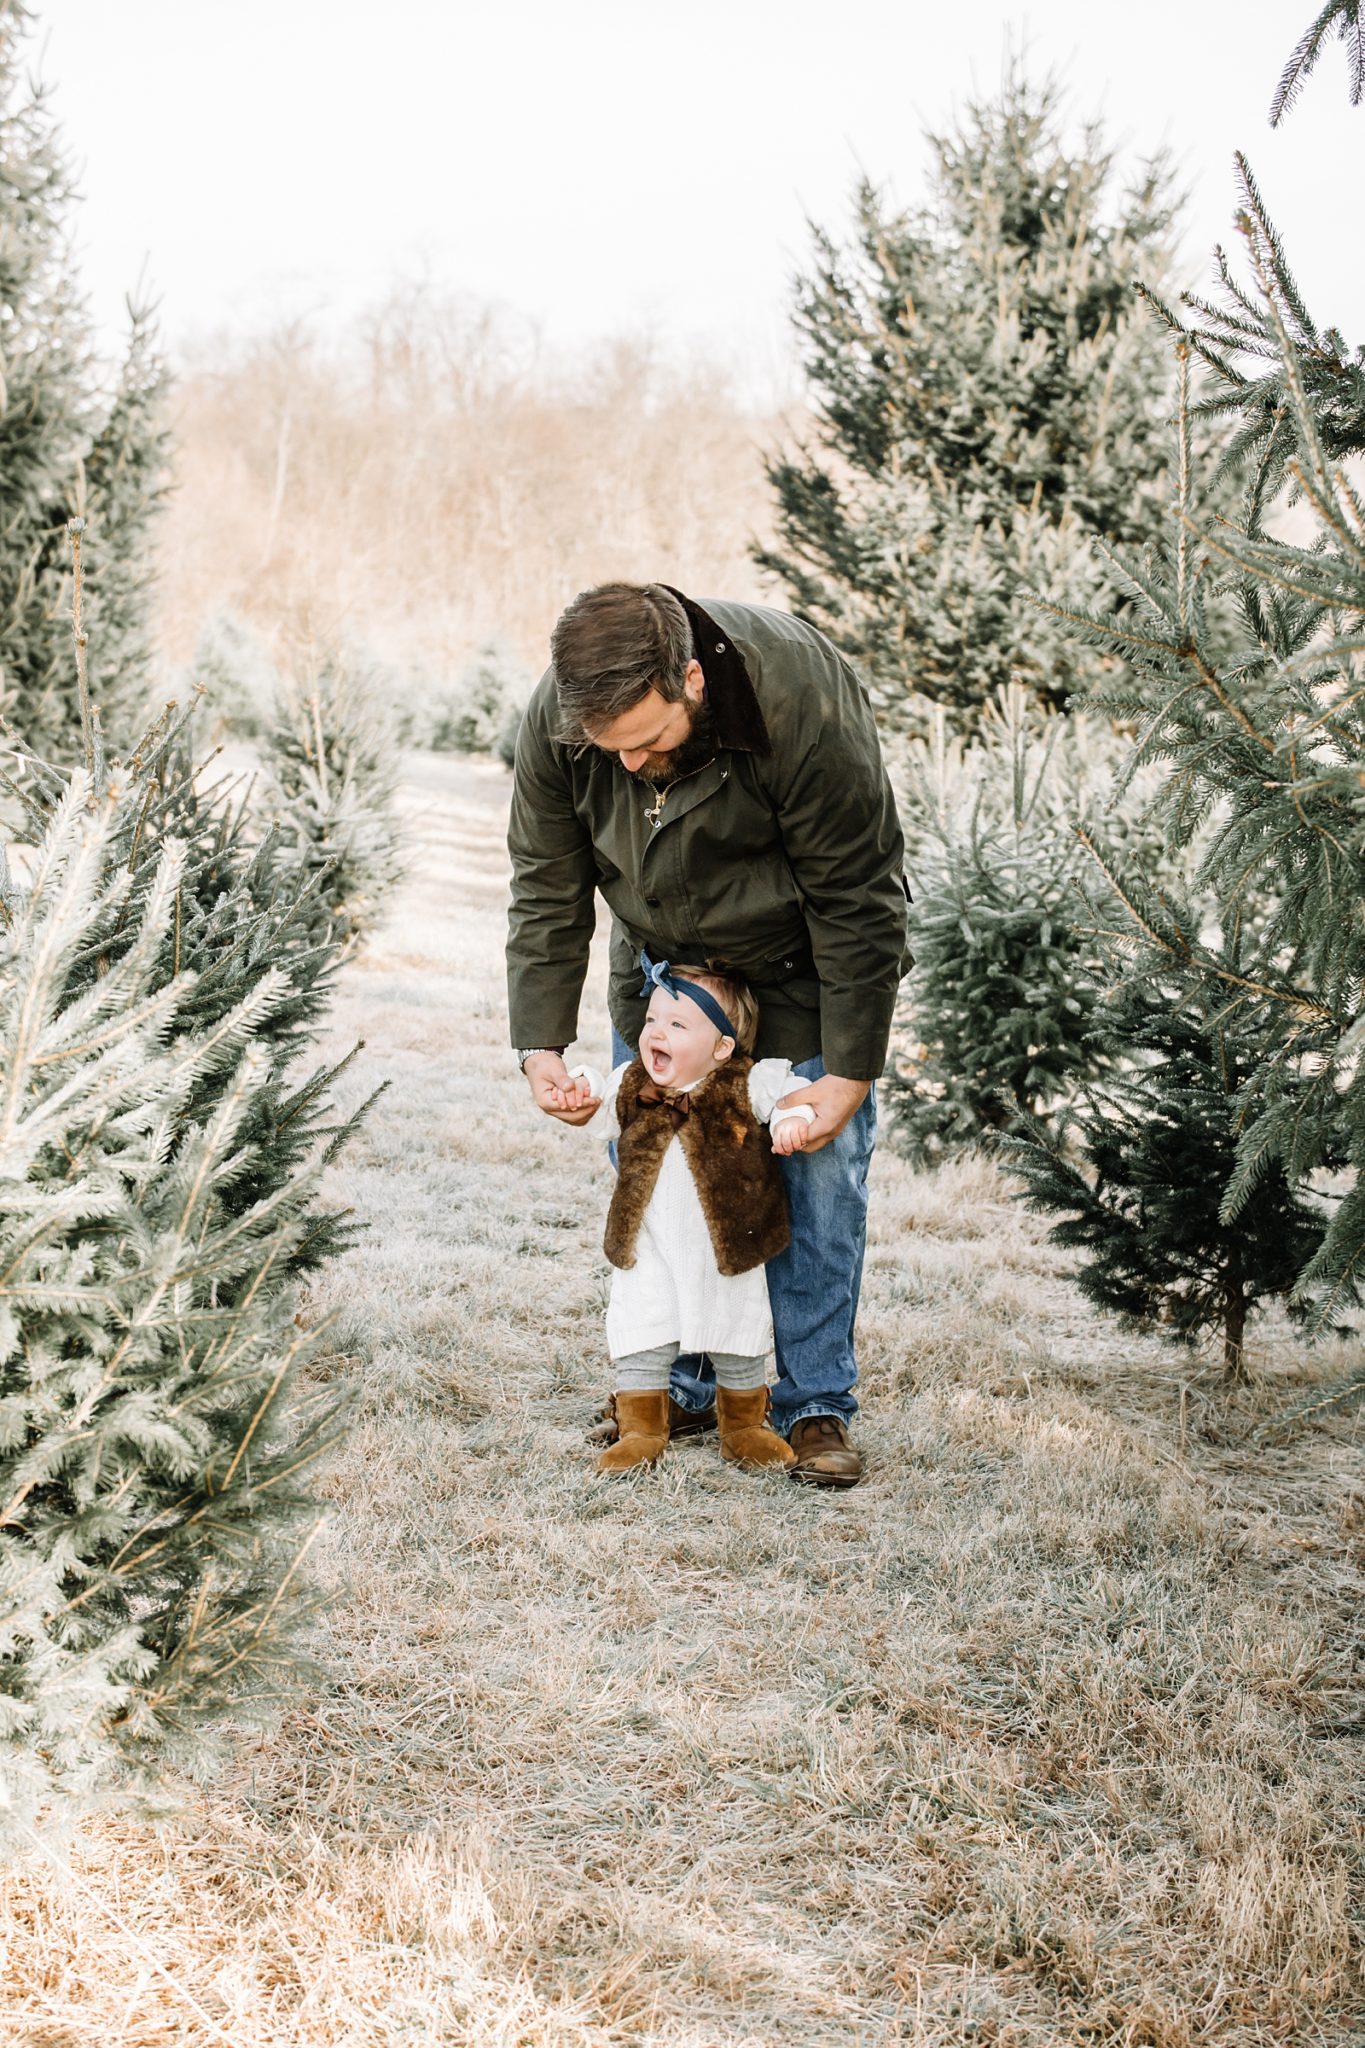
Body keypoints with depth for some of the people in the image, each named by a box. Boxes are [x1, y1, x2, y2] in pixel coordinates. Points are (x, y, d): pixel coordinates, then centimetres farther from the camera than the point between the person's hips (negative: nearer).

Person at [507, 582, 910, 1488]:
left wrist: (851, 1071, -24)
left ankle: (816, 1405, 5)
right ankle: (682, 1387, 15)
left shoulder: (806, 703, -36)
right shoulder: (555, 719, -25)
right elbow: (546, 890, -10)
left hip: (801, 962, -3)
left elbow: (859, 902, -26)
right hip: (661, 958, 4)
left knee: (822, 1166, -6)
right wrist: (542, 1045, -18)